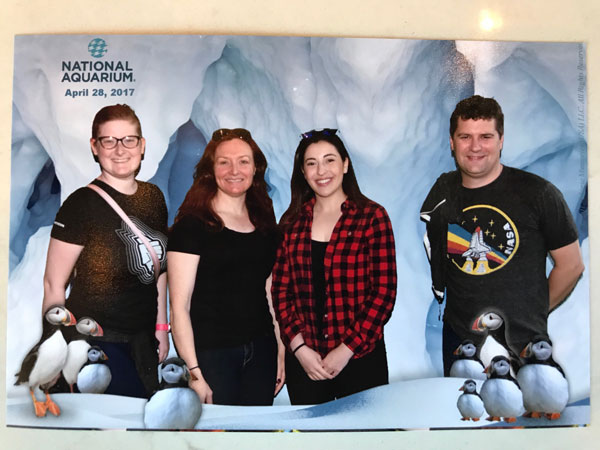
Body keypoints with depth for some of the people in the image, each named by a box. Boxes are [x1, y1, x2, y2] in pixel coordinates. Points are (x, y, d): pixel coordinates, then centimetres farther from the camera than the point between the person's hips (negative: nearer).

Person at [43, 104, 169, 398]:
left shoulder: (153, 197, 4)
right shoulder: (83, 203, -13)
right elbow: (53, 286, -11)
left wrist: (161, 325, 13)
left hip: (143, 340, 6)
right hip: (96, 342, -6)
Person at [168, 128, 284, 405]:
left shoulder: (265, 222, 9)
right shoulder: (192, 224, -9)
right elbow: (179, 305, -12)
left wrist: (281, 351, 9)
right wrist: (193, 373, -15)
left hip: (260, 351, 5)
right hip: (210, 353, -5)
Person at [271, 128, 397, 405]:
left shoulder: (372, 216, -5)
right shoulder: (291, 222, 4)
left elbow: (384, 291, -8)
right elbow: (280, 290, 4)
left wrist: (346, 350, -11)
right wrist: (299, 347, -6)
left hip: (360, 357, -2)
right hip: (303, 360, 3)